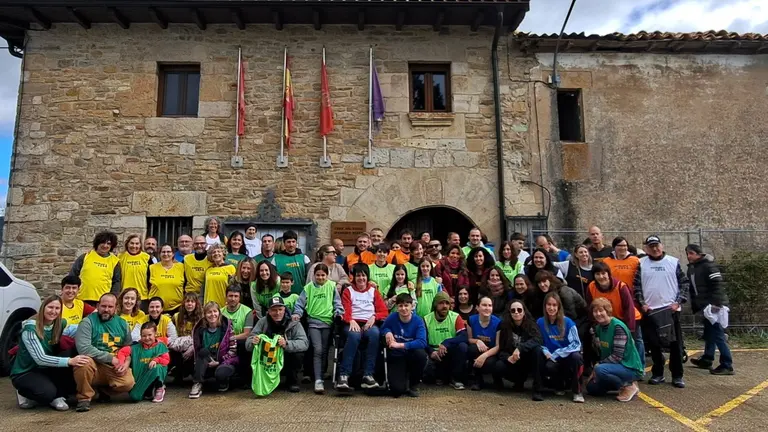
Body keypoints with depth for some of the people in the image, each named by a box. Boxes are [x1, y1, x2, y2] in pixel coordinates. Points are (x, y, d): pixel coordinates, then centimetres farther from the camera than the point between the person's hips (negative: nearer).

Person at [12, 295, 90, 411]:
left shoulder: (61, 324, -5)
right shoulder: (30, 328, -22)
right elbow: (40, 359, -31)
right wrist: (69, 361, -42)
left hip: (45, 370, 5)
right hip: (24, 373, -5)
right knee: (47, 392, -33)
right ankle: (24, 394, -1)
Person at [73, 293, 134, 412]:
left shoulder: (122, 324, 9)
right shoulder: (88, 322, -6)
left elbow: (129, 348, 11)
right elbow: (83, 348, -19)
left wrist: (126, 363, -10)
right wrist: (111, 358, -18)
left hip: (115, 369, 3)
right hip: (94, 366, -3)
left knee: (128, 383, -25)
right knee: (84, 361, -36)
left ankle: (104, 390, 12)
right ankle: (84, 397, -10)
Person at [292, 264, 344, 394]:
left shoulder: (332, 286, 6)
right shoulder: (308, 288, 8)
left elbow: (337, 302, 7)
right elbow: (300, 303, 5)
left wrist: (338, 312, -8)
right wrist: (297, 313, -11)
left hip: (328, 321, 1)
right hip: (313, 322, -1)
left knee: (324, 351, 5)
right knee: (317, 350, -12)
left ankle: (321, 375, 17)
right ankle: (318, 380, -14)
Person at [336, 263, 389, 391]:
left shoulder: (373, 291, 19)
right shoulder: (348, 291, 16)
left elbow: (384, 311, 12)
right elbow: (345, 310, 3)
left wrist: (374, 317, -10)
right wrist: (351, 321, -18)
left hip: (369, 324, 1)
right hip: (353, 324, -1)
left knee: (375, 334, -35)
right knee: (354, 335, -37)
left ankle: (368, 375, -36)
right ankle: (344, 375, -38)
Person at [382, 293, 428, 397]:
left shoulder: (418, 320, -14)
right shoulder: (392, 318, -9)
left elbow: (422, 342, -26)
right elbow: (383, 328, 11)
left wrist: (400, 345, -30)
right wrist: (387, 332, -13)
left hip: (411, 356, 0)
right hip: (396, 357, 0)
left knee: (421, 354, -36)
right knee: (397, 391, -22)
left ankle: (414, 385, -7)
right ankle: (403, 377, 18)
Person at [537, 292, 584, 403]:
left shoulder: (567, 322, -11)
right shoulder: (540, 322, -4)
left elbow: (576, 344, -13)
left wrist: (556, 354, -19)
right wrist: (546, 352, -19)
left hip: (568, 357, -1)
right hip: (553, 359, 1)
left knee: (576, 356, -35)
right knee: (548, 367, -33)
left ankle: (577, 391, -15)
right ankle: (560, 386, 4)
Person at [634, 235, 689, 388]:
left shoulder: (673, 262, 2)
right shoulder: (642, 264, 3)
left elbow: (684, 283, 3)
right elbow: (636, 285, 3)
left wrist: (678, 301, -6)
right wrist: (641, 303, -5)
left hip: (671, 309, -1)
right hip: (649, 310, 1)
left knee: (675, 343, 3)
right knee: (654, 344, 8)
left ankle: (677, 376, 13)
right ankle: (657, 374, 20)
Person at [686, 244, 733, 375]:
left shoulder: (708, 266, -12)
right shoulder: (691, 268, 14)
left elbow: (717, 286, -20)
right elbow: (692, 289, 20)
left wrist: (716, 304, -25)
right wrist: (695, 305, 16)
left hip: (714, 306, -9)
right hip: (705, 306, 9)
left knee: (717, 335, -8)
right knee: (709, 334, 16)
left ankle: (727, 365, -4)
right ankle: (706, 360, 26)